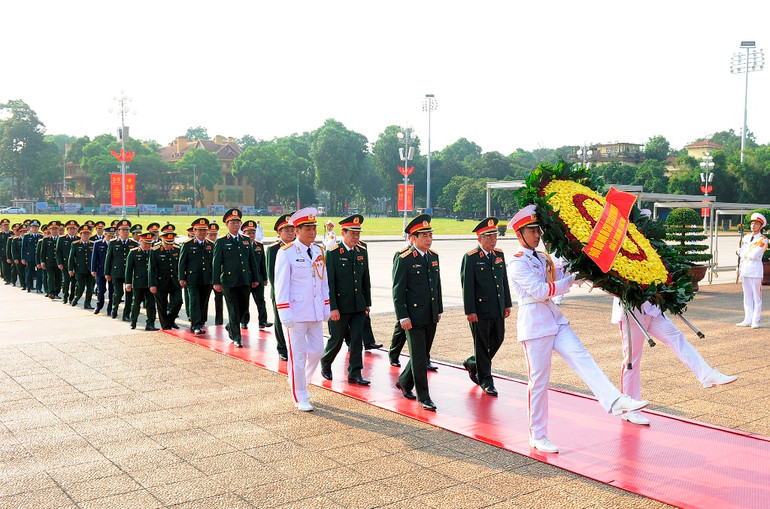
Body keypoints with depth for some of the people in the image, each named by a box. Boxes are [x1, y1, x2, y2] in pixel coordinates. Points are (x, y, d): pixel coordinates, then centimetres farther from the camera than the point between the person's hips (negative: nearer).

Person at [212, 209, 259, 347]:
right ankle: (236, 337, 9)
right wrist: (216, 282, -5)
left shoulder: (247, 241, 13)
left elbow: (252, 261, 16)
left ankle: (230, 327, 34)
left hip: (245, 281, 4)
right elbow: (216, 263, -1)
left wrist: (255, 279, 12)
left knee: (244, 308, 9)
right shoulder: (221, 242, 1)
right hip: (229, 281, -4)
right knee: (233, 310, 0)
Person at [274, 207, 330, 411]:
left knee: (316, 351, 11)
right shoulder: (286, 253, -10)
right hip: (296, 314, -6)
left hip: (315, 312, 6)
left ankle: (299, 383, 34)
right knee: (298, 355, 2)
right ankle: (300, 398, 15)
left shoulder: (319, 251, 9)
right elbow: (281, 285, -11)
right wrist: (285, 313, -16)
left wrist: (326, 307, 12)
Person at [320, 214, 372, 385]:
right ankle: (325, 365, 32)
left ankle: (355, 374, 9)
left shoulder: (362, 252, 6)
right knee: (336, 339, 7)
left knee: (357, 339, 2)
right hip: (340, 305, -5)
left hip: (358, 306, 5)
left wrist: (368, 303, 12)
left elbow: (366, 280, 12)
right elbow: (329, 282, -12)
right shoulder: (332, 253, -11)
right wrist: (332, 307, -16)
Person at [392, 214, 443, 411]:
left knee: (422, 355, 15)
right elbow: (398, 290, -12)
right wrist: (403, 317, -15)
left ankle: (404, 382, 36)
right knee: (419, 357, -1)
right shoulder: (404, 259, -11)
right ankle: (423, 396, 8)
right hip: (414, 317, -7)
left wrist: (439, 310, 17)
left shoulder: (434, 256, 10)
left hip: (431, 317, 7)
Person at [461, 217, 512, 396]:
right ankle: (486, 381, 15)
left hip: (498, 310, 7)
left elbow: (504, 281, 16)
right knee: (482, 345, 3)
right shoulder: (470, 258, -9)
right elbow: (467, 286, -12)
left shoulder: (499, 255, 10)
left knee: (497, 341, 13)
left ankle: (472, 363, 35)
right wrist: (470, 311, -15)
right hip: (480, 310, -6)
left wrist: (507, 304, 13)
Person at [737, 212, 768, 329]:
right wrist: (750, 255, -7)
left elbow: (754, 255, -15)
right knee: (747, 295, 9)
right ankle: (747, 320, 13)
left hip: (756, 268, -6)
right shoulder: (746, 237, 14)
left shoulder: (763, 239, -5)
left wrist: (745, 254, 1)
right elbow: (740, 252, 9)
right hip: (744, 267, 6)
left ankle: (755, 321, -2)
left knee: (756, 295, -4)